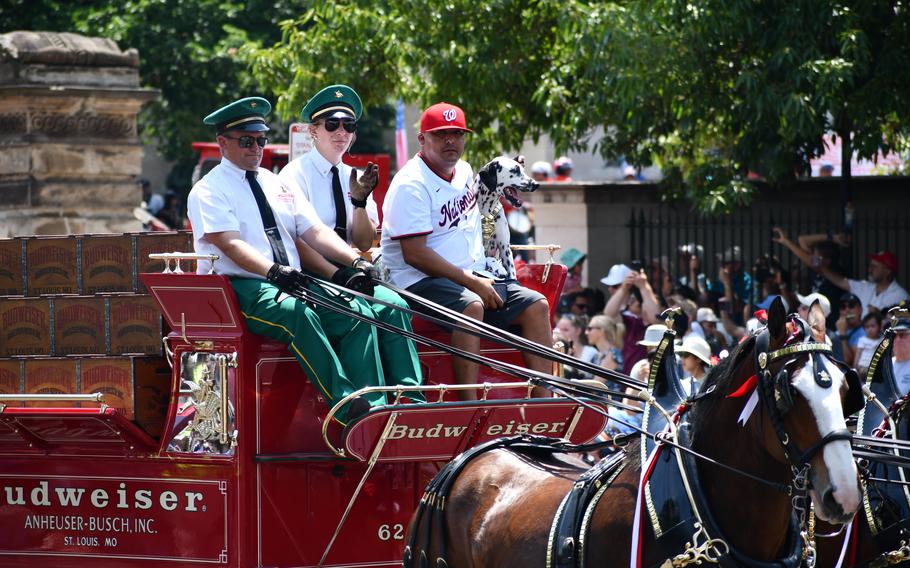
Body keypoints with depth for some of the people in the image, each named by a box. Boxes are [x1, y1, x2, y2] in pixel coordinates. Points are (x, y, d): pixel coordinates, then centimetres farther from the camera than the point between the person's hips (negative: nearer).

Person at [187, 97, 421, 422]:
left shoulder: (278, 186, 23)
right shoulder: (209, 191, 2)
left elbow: (314, 232, 14)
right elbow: (230, 243, -14)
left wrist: (356, 262, -4)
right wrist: (274, 271, -31)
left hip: (293, 283, 7)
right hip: (240, 288, -7)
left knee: (359, 314, -18)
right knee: (299, 315, -36)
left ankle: (373, 409, -30)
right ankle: (348, 409, -43)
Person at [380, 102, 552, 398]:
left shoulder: (464, 171, 15)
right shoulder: (412, 184, -13)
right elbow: (414, 254, -21)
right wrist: (472, 282, -20)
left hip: (473, 276, 9)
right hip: (418, 282, -9)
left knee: (536, 305, -5)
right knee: (471, 305, -37)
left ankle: (543, 401, -10)